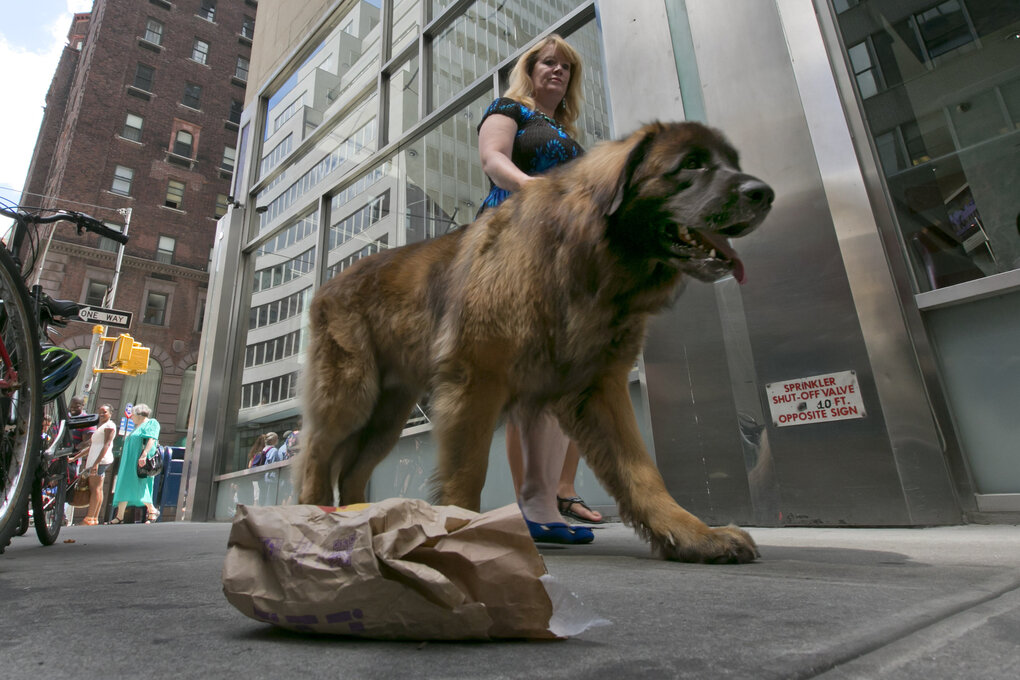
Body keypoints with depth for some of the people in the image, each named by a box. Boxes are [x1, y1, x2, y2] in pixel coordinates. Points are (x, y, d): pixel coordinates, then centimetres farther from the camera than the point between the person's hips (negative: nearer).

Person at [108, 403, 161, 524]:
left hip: (140, 463, -9)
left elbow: (152, 439, -18)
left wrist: (144, 454, -29)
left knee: (138, 488, -12)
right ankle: (119, 517, 10)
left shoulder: (151, 423, -3)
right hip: (129, 463, 9)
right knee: (123, 488, 6)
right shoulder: (137, 427, 26)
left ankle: (152, 511, 0)